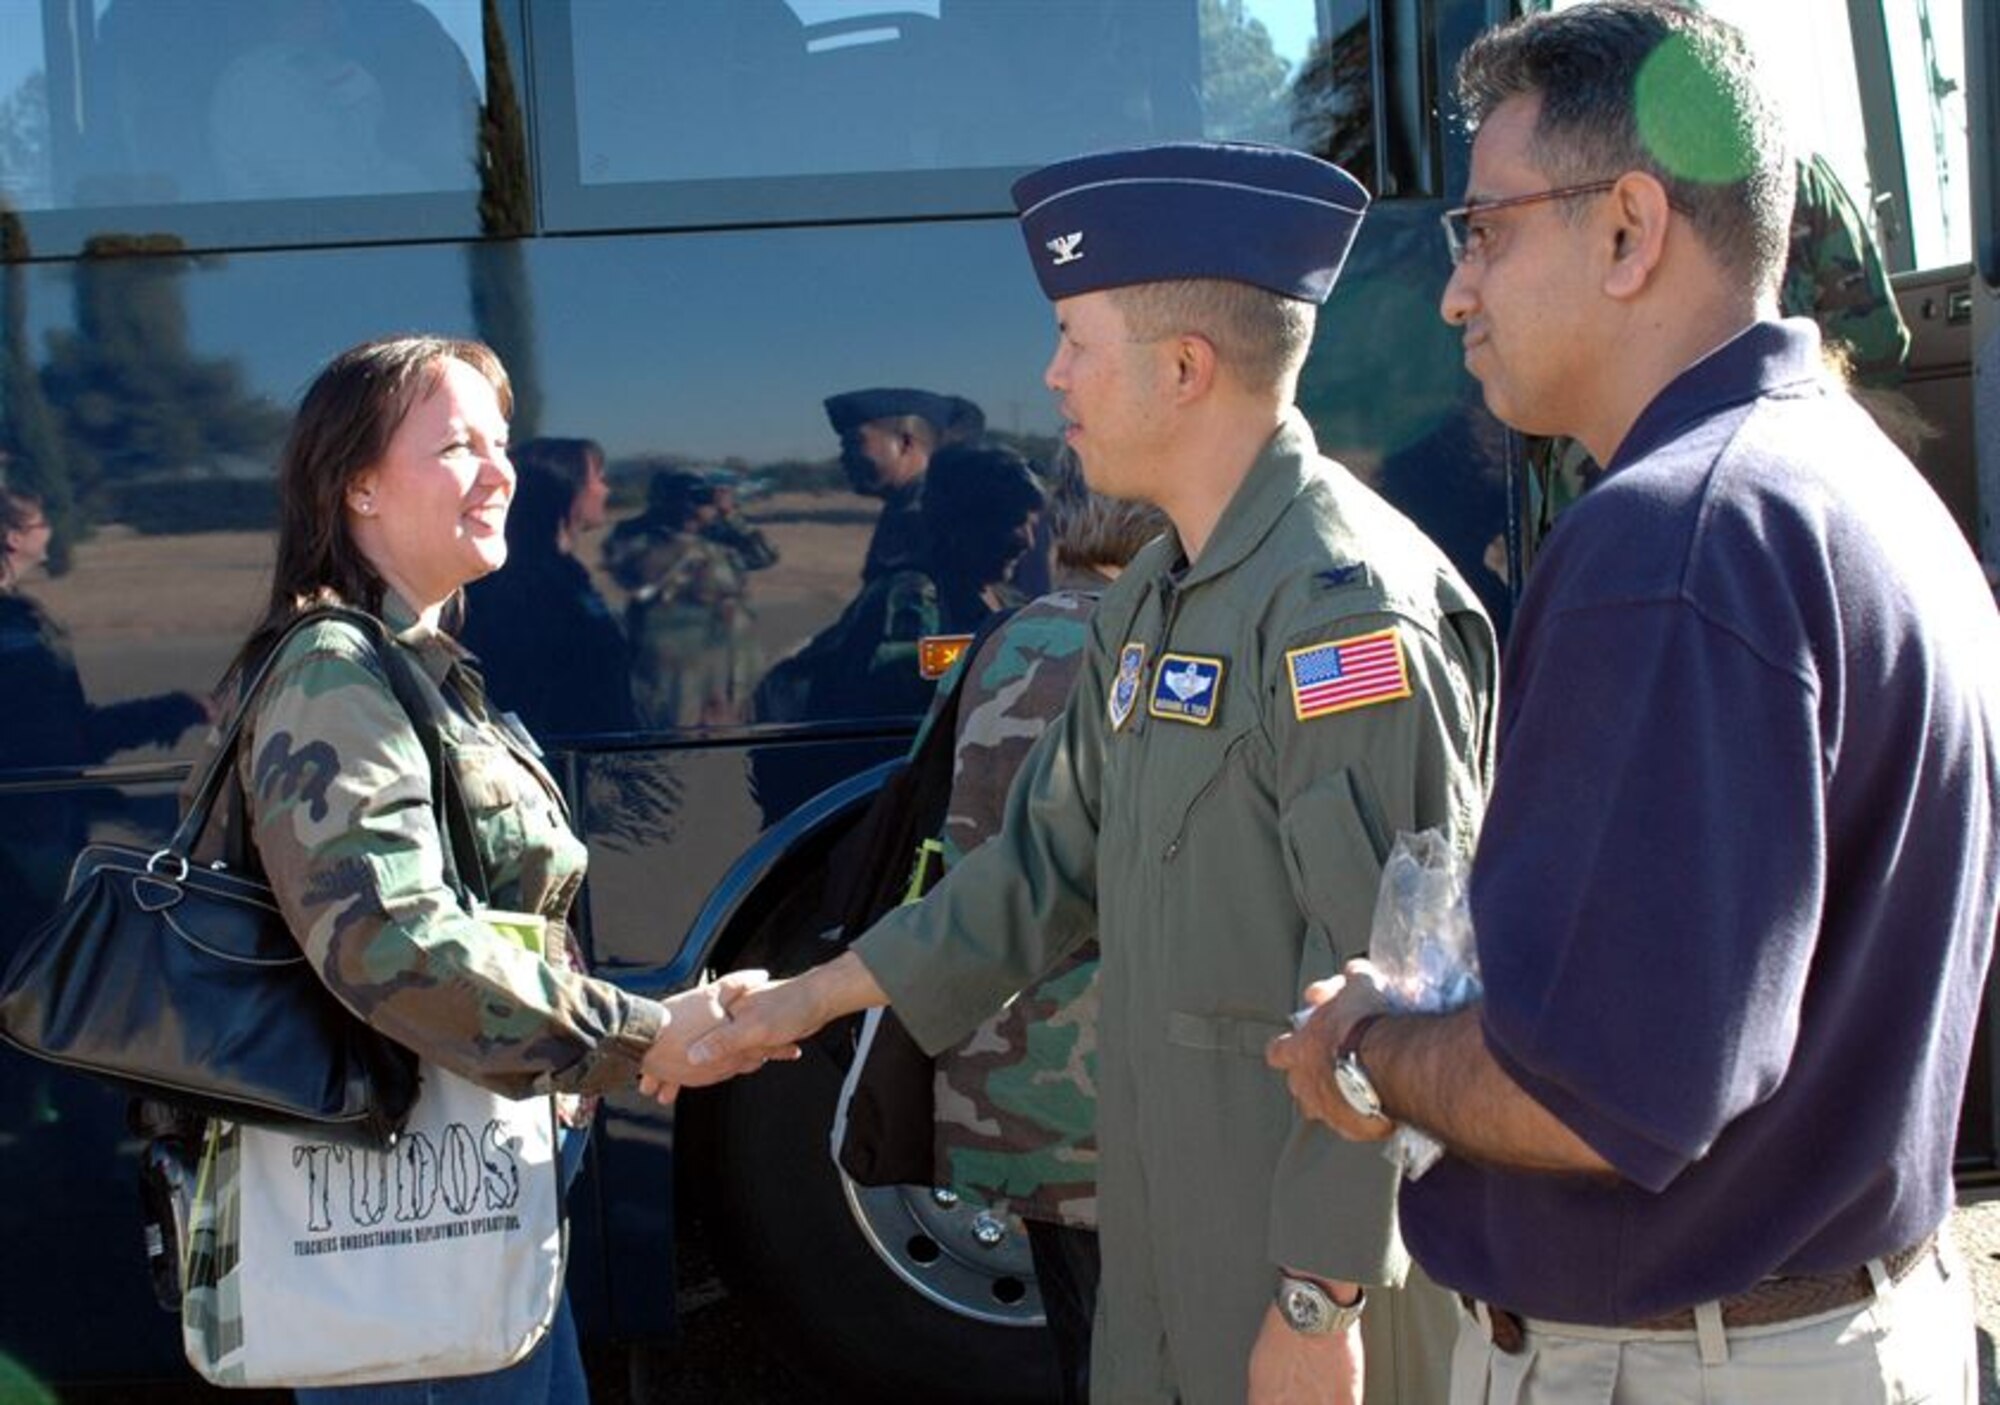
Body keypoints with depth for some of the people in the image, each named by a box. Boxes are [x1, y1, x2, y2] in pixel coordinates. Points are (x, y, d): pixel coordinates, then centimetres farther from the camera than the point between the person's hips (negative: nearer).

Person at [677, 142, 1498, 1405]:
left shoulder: (1344, 605, -19)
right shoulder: (1156, 600, 12)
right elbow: (1051, 857, 19)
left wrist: (1320, 1299, -21)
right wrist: (815, 998, 20)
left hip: (1322, 1250, -9)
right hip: (1169, 1230, 9)